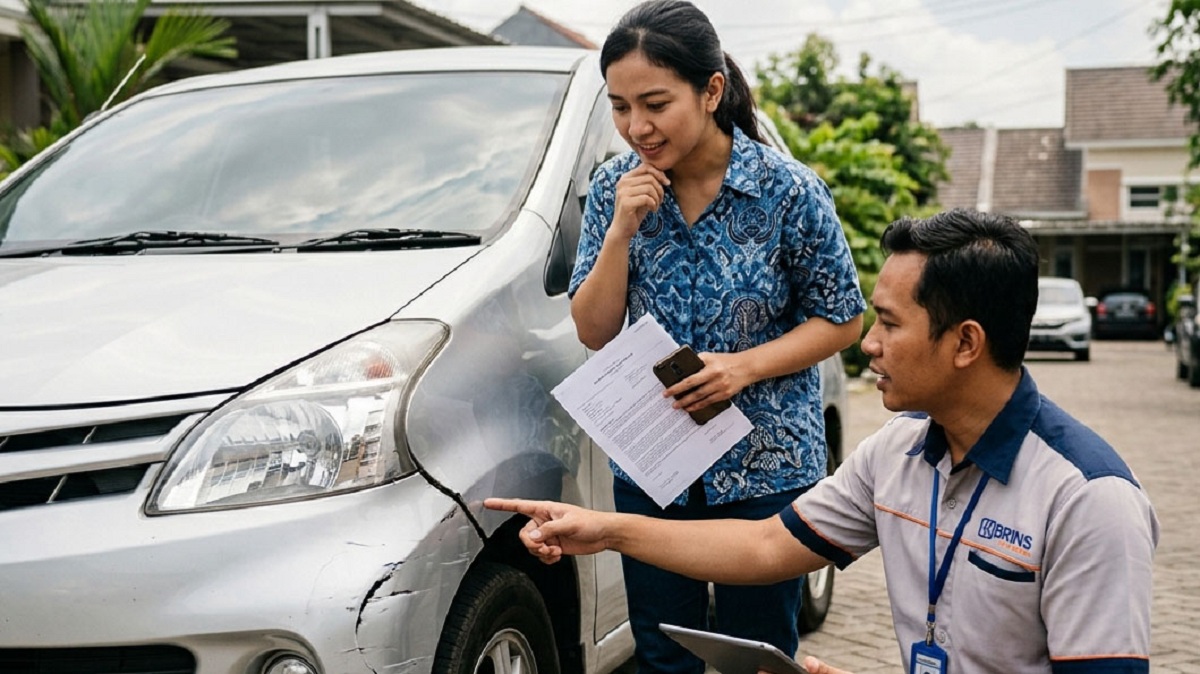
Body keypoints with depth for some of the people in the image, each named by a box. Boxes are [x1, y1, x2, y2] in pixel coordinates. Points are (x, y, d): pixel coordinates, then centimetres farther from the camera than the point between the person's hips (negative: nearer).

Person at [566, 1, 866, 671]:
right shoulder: (615, 187, -4)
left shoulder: (788, 190, -13)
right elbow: (595, 332, -4)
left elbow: (843, 318, -5)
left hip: (766, 470, -3)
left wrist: (745, 366, -20)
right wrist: (622, 230, -18)